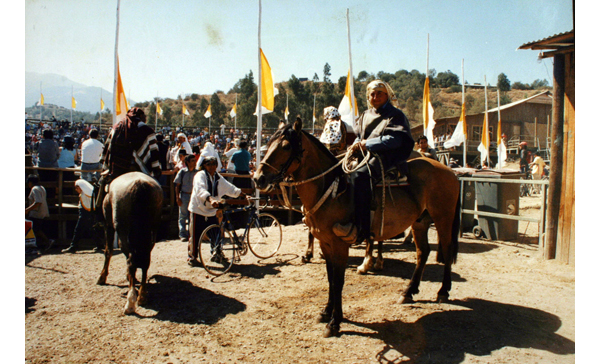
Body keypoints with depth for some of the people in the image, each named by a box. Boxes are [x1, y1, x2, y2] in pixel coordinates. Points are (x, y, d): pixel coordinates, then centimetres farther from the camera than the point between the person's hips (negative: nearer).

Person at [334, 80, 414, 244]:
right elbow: (358, 135, 23)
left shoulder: (395, 115, 0)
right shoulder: (365, 115, 21)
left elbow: (394, 139, -13)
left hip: (386, 157, -8)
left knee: (359, 176, -34)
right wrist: (357, 144, -2)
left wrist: (367, 144, -17)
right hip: (365, 156, 9)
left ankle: (359, 229, -40)